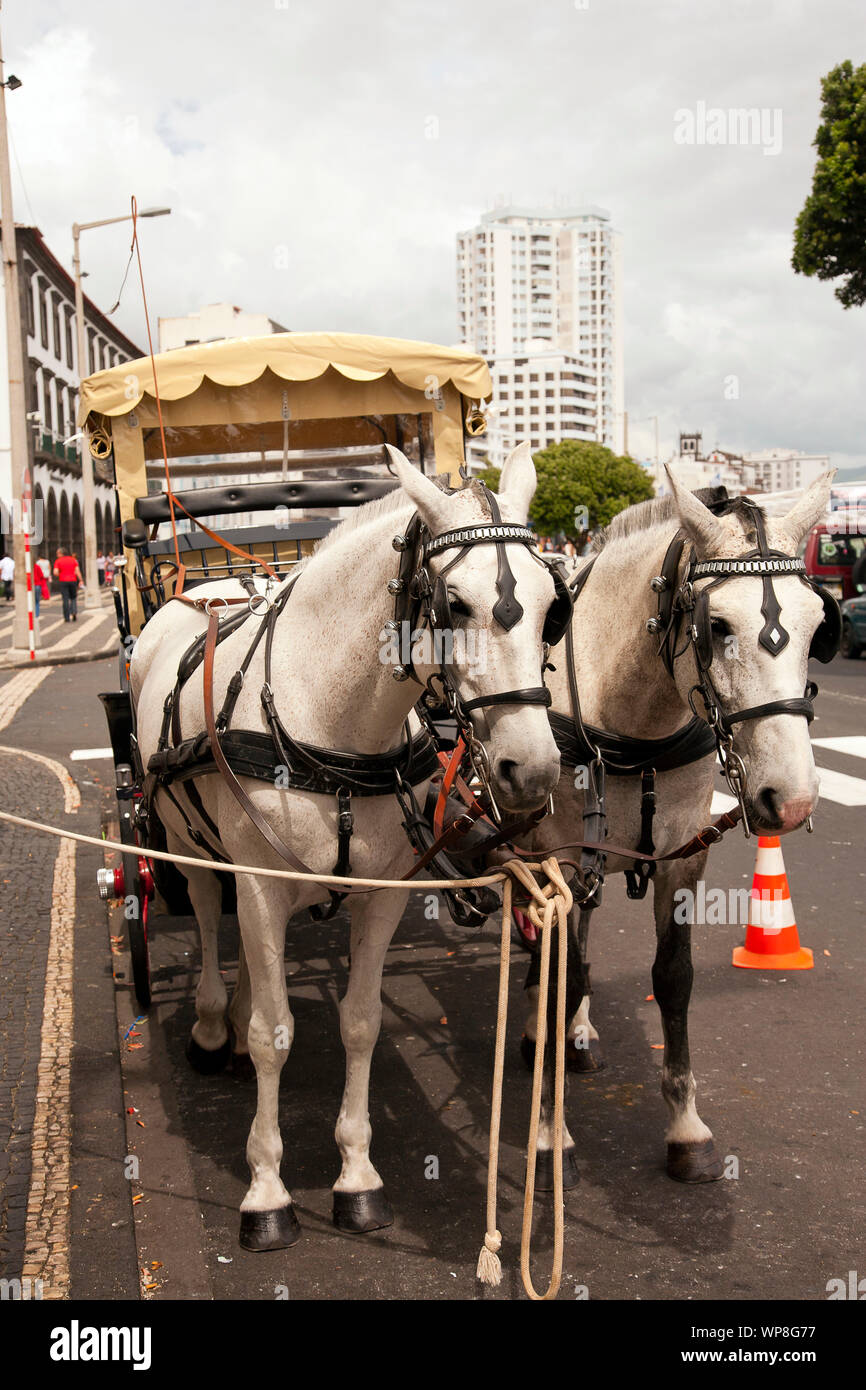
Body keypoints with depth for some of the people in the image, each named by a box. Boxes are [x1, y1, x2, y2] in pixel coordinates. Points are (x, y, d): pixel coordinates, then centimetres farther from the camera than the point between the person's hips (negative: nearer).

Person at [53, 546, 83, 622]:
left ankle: (67, 618, -2)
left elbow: (55, 573, -11)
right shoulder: (73, 559, 7)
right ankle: (74, 612, -7)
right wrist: (81, 580, -2)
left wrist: (59, 576, 10)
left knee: (65, 600, 0)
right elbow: (77, 571, -1)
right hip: (73, 581, 2)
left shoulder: (58, 561, -2)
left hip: (63, 581, -2)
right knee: (73, 598, 15)